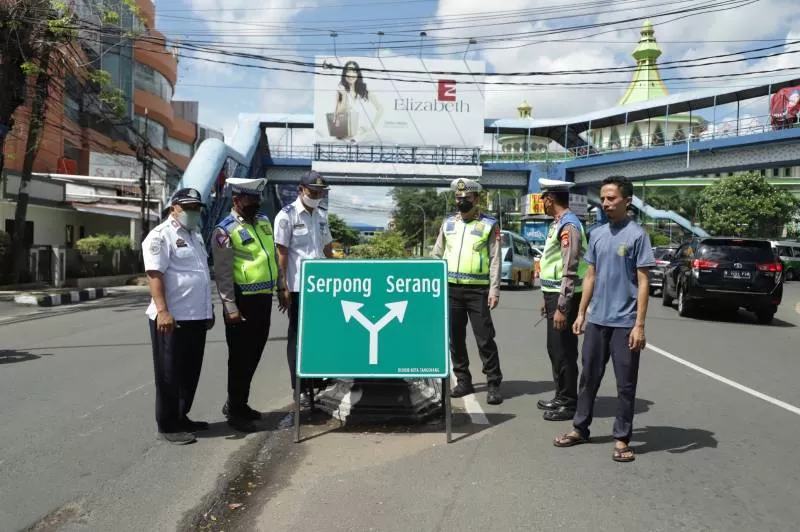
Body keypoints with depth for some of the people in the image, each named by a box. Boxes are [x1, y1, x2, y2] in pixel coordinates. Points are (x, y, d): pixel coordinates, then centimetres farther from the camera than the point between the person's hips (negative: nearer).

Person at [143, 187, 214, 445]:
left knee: (190, 372, 16)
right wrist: (163, 311, -26)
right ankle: (168, 426, 10)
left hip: (196, 317, 9)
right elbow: (154, 275, -18)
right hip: (172, 318, -9)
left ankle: (181, 417, 28)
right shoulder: (161, 235, -9)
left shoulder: (195, 236, 18)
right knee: (170, 374, 1)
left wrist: (209, 310, 23)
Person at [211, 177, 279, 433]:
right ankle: (235, 412, 14)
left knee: (254, 354, 16)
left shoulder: (264, 221, 12)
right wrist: (231, 307, -17)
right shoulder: (225, 231, -11)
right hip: (243, 300, -7)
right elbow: (223, 273, -14)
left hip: (264, 298, 7)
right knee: (240, 356, 1)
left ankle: (237, 404, 31)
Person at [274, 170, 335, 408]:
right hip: (298, 287, -6)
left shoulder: (322, 215, 13)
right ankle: (301, 389, 11)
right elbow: (281, 254, -9)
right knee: (298, 336, 3)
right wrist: (283, 288, -13)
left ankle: (314, 383, 24)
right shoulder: (287, 216, -6)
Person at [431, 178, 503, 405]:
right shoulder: (448, 223, 12)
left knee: (485, 338, -3)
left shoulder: (489, 225, 1)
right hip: (451, 288, 4)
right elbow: (436, 255, 15)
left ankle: (493, 384, 5)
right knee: (455, 337, 9)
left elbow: (495, 260, -3)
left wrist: (494, 290, -11)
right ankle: (463, 381, 21)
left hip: (478, 290, -4)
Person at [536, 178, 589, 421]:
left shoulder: (569, 225, -17)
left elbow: (570, 271, -22)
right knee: (555, 349, 16)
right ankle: (561, 396, 28)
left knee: (564, 351, -1)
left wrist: (562, 307, -23)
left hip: (563, 297, -10)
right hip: (554, 294, 10)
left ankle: (569, 403, 10)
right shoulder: (557, 224, 14)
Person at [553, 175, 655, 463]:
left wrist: (639, 325, -14)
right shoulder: (597, 234, 9)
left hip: (624, 323, -5)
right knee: (589, 377, 14)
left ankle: (622, 439, 15)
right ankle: (580, 428, 27)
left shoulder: (637, 235, -7)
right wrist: (581, 313, 11)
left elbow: (643, 283, -9)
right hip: (596, 320, 5)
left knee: (625, 384, 5)